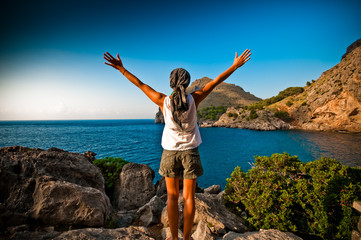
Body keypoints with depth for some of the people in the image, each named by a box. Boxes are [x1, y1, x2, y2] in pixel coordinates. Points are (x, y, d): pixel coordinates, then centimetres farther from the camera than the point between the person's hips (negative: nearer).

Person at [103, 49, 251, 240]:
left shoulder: (163, 101, -12)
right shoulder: (194, 99, -12)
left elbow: (140, 85, -4)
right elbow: (215, 82, -4)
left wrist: (121, 68, 8)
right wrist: (235, 66, 6)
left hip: (170, 152, 0)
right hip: (190, 152, 0)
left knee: (172, 196, 12)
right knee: (189, 197, 10)